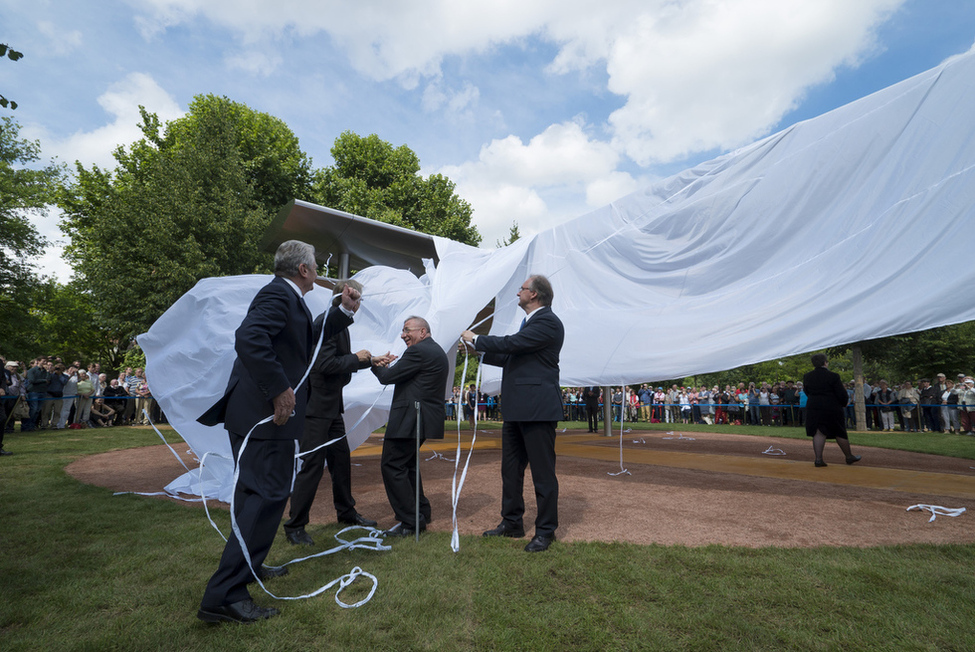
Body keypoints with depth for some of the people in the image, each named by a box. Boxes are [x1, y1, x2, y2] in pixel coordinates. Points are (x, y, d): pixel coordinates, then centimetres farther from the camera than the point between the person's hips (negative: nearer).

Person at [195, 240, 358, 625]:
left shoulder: (287, 298, 17)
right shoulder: (278, 294, -15)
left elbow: (312, 337, 30)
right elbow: (249, 337, -31)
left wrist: (345, 310, 23)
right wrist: (280, 389, -28)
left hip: (260, 412, 11)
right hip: (265, 414, -11)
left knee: (257, 493, 22)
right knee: (268, 495, -6)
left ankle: (247, 567, 40)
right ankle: (224, 596, 3)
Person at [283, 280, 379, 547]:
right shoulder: (327, 322, -18)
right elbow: (326, 364, -25)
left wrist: (369, 361, 21)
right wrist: (356, 358, -13)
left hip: (331, 407, 10)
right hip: (316, 407, -10)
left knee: (341, 459, 17)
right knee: (312, 464, -4)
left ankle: (346, 512, 31)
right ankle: (295, 526, 10)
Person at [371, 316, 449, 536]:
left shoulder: (418, 351, -15)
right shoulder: (437, 351, 18)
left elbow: (388, 377, -13)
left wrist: (377, 365, 7)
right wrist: (390, 365, 6)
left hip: (410, 418, -11)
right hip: (424, 418, 11)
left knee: (392, 465, -4)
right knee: (407, 464, 22)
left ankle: (411, 522, 1)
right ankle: (421, 511, 30)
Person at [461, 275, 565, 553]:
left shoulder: (547, 322, -14)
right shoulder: (531, 322, 18)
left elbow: (510, 344, -20)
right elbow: (512, 357, 22)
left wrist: (476, 339, -6)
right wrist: (481, 351, 19)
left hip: (537, 409, -10)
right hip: (517, 409, 10)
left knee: (542, 472, 3)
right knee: (511, 468, 17)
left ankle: (546, 530, 18)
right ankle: (512, 522, 32)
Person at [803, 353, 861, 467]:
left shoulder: (806, 377, 2)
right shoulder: (833, 376, -12)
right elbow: (842, 395, -9)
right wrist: (844, 403, 10)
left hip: (813, 408, 3)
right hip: (832, 409, -3)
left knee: (818, 433, 3)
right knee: (840, 433, 12)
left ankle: (818, 459, -2)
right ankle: (849, 457, 28)